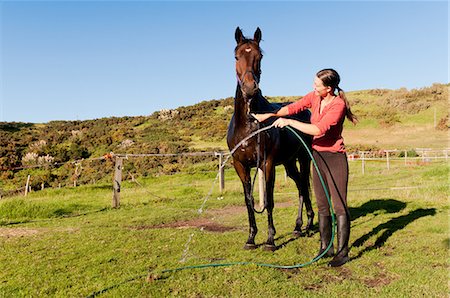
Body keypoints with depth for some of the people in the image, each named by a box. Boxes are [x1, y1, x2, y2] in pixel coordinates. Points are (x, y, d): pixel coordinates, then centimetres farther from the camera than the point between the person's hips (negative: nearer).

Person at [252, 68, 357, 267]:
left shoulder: (338, 105, -19)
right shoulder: (314, 97, 2)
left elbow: (318, 129, -29)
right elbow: (293, 107, 8)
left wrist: (289, 122, -25)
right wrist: (270, 115, -6)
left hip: (334, 158, -7)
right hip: (317, 155, 8)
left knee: (339, 206, 0)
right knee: (322, 205, 13)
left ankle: (342, 252, 9)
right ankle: (325, 247, 25)